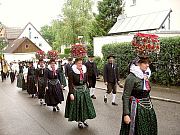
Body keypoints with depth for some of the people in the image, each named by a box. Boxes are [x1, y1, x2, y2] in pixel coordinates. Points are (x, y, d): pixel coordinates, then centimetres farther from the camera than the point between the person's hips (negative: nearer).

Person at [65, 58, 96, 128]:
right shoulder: (72, 72, -13)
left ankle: (84, 120, 26)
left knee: (85, 105, 11)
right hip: (76, 91, -5)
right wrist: (71, 93, -21)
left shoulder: (84, 71, 2)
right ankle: (79, 121, 17)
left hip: (84, 90, 5)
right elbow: (70, 84, -15)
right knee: (77, 106, 4)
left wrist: (87, 90, 12)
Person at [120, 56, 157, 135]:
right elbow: (126, 96, -16)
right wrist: (126, 114, -20)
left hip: (148, 108, 7)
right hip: (136, 109, -7)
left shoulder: (146, 75, 5)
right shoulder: (131, 77, -16)